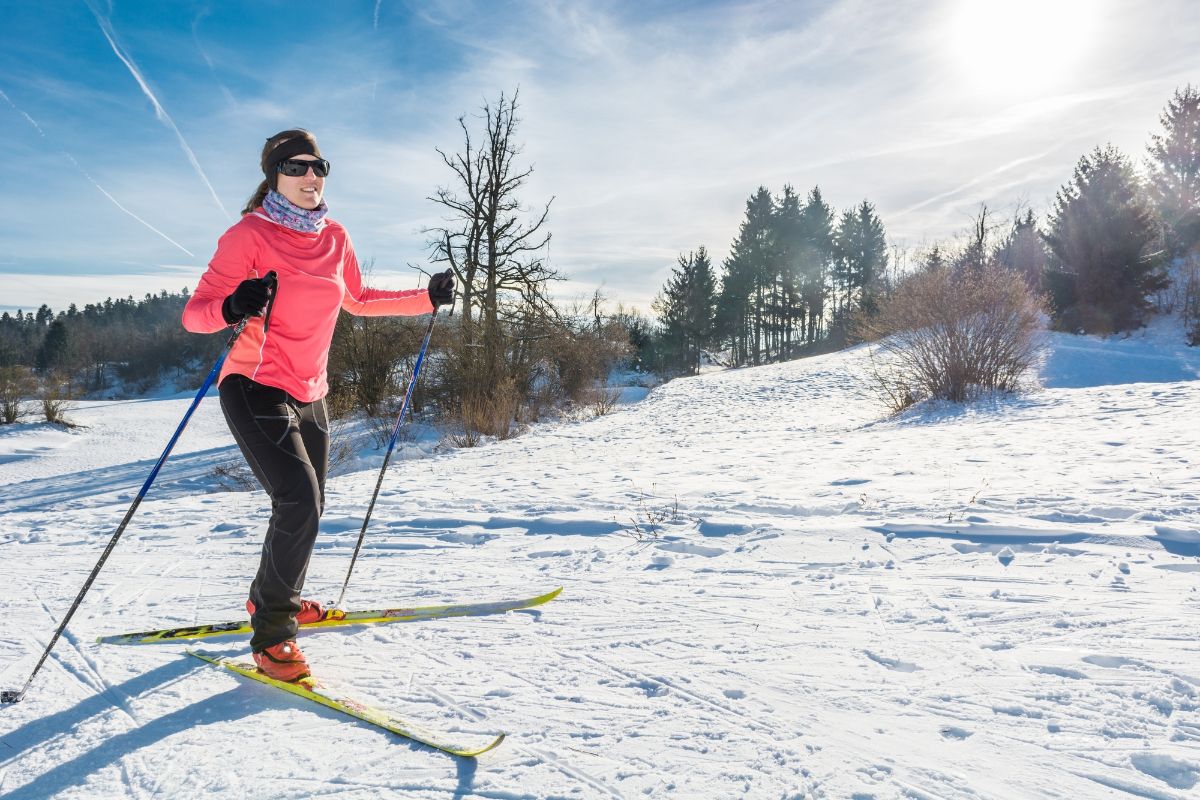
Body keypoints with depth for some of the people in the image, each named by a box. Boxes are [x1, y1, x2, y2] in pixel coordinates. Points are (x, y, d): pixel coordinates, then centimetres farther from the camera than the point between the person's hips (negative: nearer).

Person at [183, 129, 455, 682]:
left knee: (308, 507, 18)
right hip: (255, 390, -7)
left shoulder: (334, 238, 6)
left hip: (309, 395, 7)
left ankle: (270, 597, 44)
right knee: (298, 503, -21)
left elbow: (358, 301, 22)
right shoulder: (249, 234, -12)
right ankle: (271, 635, -3)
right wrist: (232, 309, -38)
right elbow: (194, 314, -16)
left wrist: (426, 298, 18)